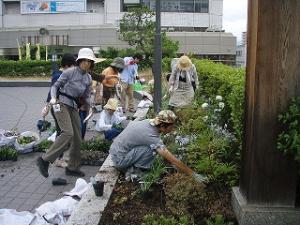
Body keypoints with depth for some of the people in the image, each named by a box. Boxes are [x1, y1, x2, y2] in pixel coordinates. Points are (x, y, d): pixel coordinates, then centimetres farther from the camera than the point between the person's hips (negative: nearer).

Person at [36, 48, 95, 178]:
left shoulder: (88, 79, 10)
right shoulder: (69, 72, -6)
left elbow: (86, 97, 14)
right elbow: (55, 86, -1)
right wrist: (53, 98, -19)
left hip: (74, 107, 7)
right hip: (61, 104, -7)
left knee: (77, 138, 5)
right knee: (68, 133, -25)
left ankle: (72, 168, 19)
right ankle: (45, 160, -18)